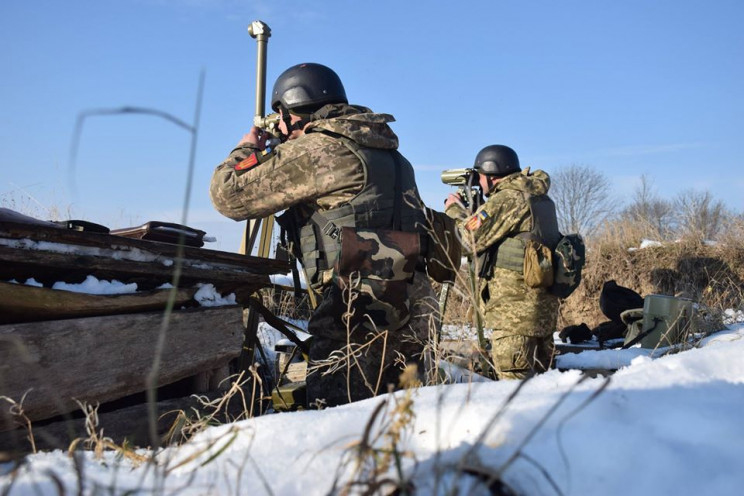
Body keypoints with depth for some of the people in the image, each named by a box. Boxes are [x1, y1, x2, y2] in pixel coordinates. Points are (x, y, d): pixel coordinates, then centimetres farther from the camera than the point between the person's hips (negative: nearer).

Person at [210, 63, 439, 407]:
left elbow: (229, 195, -5)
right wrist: (273, 156, 32)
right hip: (413, 314, 9)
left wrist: (247, 148, 17)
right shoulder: (384, 150, 19)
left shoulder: (316, 149, -7)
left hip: (361, 313, -9)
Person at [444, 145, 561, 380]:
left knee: (514, 381, -7)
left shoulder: (507, 199, -12)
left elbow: (472, 237, -9)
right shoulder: (540, 198, 17)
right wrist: (470, 209, 20)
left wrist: (454, 210, 8)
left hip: (515, 309, -10)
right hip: (544, 304, 10)